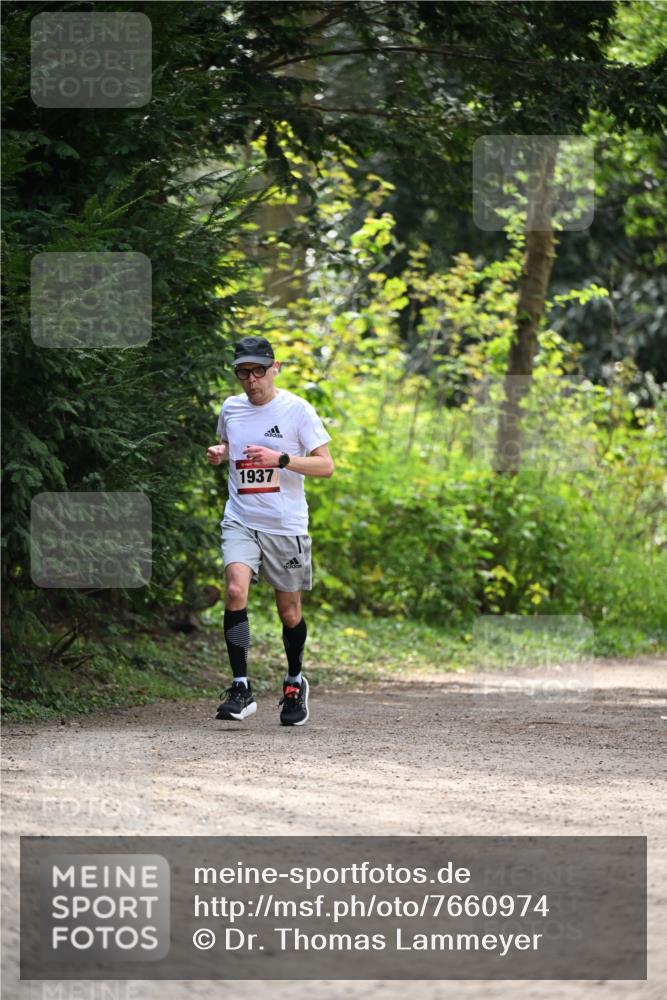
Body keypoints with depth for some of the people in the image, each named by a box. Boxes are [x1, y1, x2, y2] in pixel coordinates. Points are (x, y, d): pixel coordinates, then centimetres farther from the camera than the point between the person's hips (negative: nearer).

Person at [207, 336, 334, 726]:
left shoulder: (297, 409, -6)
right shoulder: (231, 408, 7)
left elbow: (326, 465, -7)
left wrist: (280, 459, -21)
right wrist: (218, 453, 3)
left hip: (286, 525, -2)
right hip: (240, 521, 2)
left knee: (290, 610, 7)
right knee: (236, 591, -21)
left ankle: (295, 683, 32)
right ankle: (241, 688, -22)